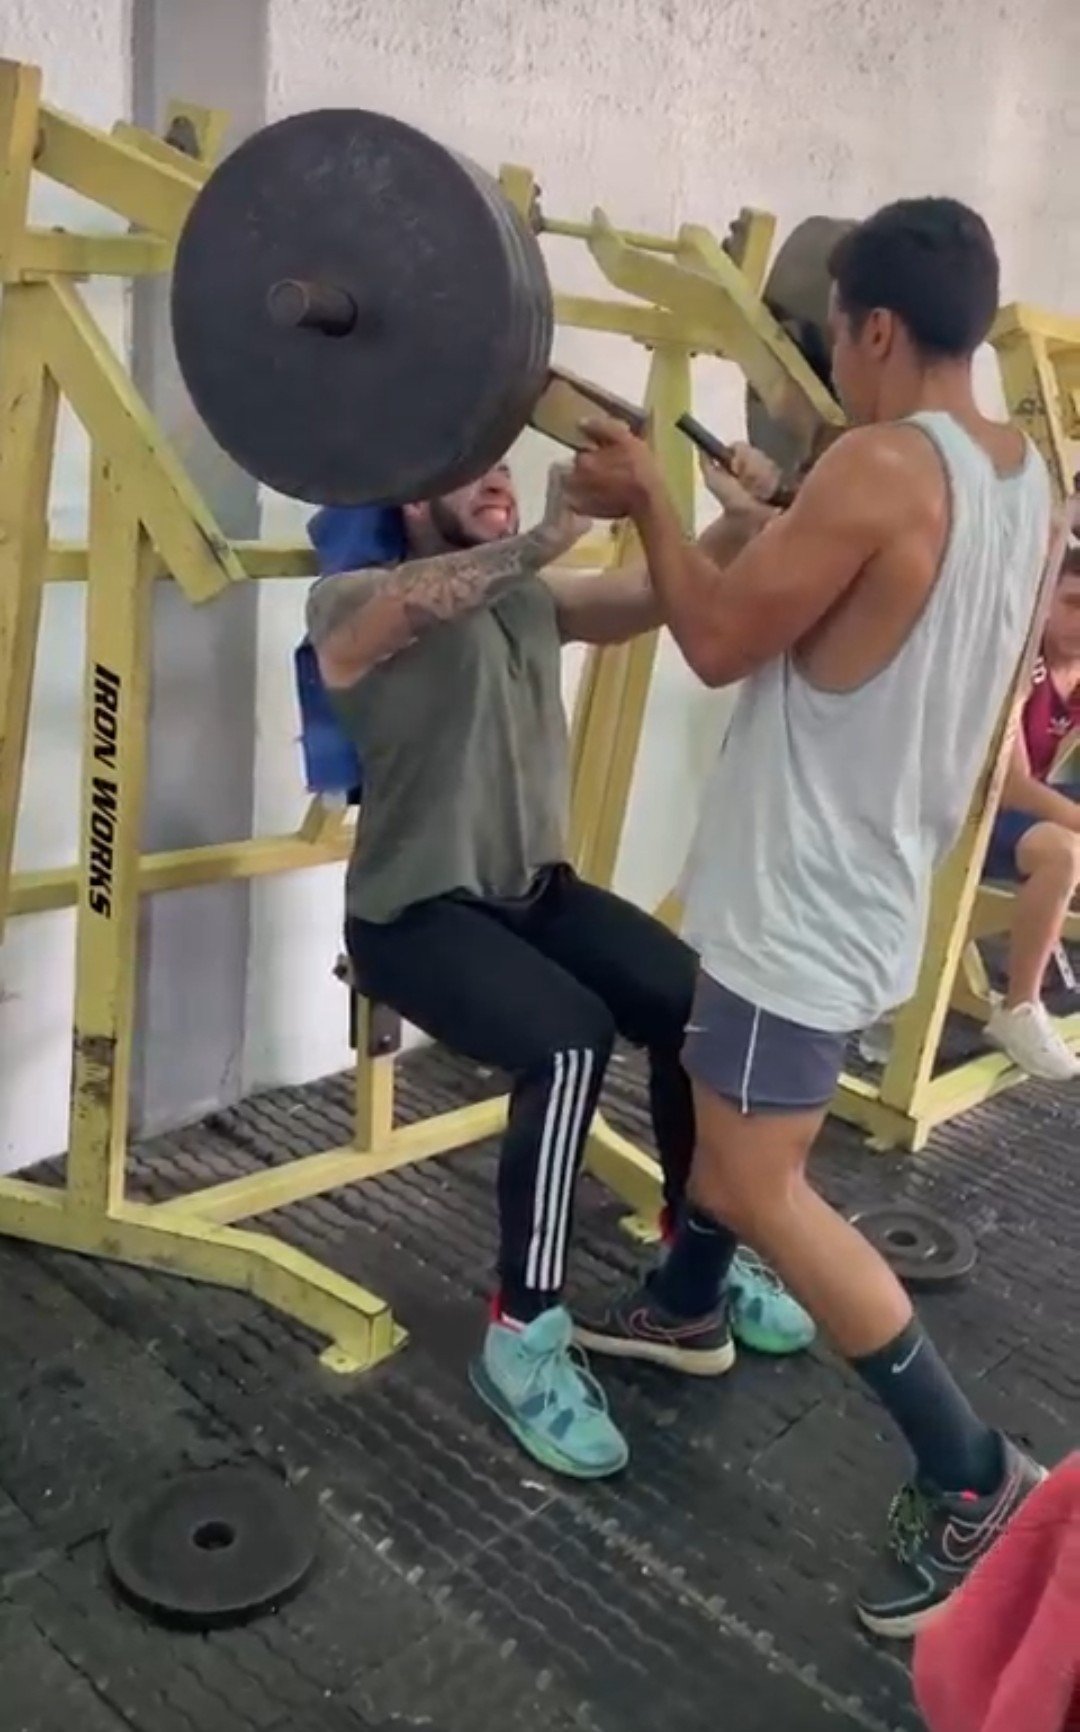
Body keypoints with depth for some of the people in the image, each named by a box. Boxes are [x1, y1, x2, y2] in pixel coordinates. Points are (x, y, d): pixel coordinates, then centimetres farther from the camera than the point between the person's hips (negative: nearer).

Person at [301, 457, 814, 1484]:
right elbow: (413, 603, -34)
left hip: (535, 888, 7)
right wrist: (545, 540, -44)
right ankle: (524, 1342, -14)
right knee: (569, 1043, -31)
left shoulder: (533, 599, 11)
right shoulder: (351, 603, -9)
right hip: (417, 912, -7)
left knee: (703, 1006, -12)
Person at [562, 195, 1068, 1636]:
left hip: (807, 893, -10)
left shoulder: (878, 468, -23)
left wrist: (649, 499, -4)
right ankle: (682, 1305, 47)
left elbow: (719, 642, -17)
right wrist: (777, 543, 23)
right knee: (729, 1100, 27)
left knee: (766, 1184, -4)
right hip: (868, 871, 10)